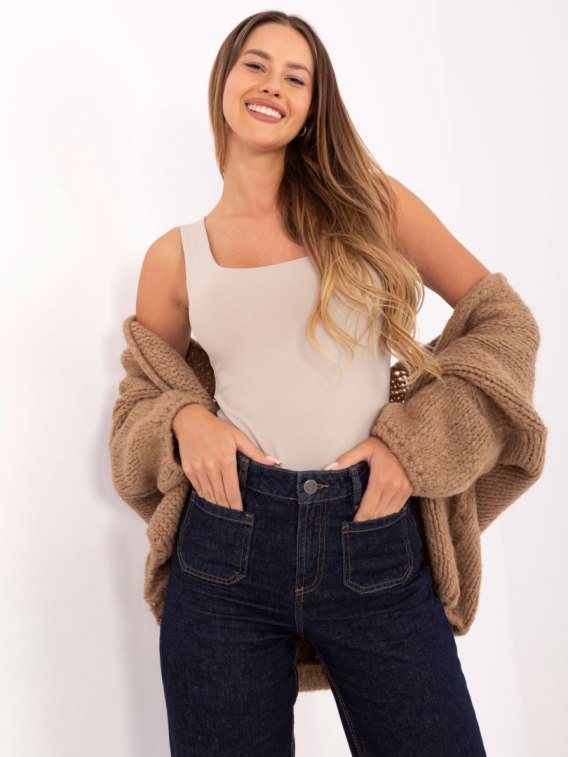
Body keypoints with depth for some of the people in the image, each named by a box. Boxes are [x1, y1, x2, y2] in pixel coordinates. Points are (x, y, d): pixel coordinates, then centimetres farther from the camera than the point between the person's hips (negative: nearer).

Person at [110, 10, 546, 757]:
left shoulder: (369, 202, 4)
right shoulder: (174, 257, 7)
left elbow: (498, 314, 7)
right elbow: (144, 394, 16)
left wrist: (415, 440, -4)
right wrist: (187, 419, -7)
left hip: (377, 545, 0)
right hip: (228, 546, 1)